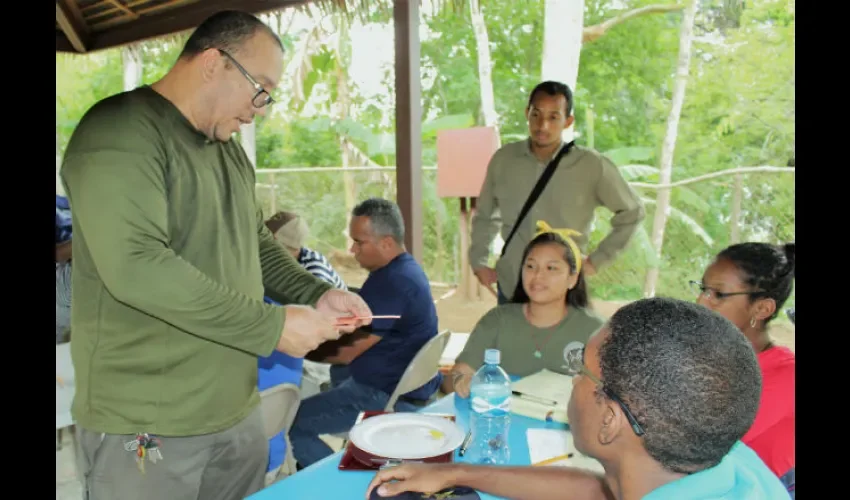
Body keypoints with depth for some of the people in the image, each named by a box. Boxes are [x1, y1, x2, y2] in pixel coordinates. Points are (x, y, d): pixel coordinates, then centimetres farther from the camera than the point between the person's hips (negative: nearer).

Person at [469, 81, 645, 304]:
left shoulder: (592, 166, -12)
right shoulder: (503, 160, -4)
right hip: (510, 288, 3)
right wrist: (478, 261, 5)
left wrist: (597, 260, -2)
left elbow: (631, 212, 1)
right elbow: (484, 215, 11)